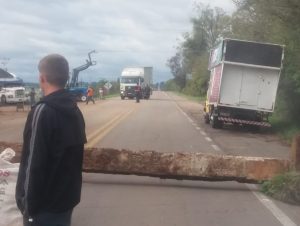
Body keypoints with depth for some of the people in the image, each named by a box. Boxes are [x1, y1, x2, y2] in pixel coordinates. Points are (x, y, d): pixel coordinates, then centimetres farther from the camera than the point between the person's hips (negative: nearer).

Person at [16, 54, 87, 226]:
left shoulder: (43, 111, -20)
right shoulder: (74, 110, 6)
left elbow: (34, 162, -22)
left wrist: (29, 203, -14)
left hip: (44, 202, -7)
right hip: (67, 196, 8)